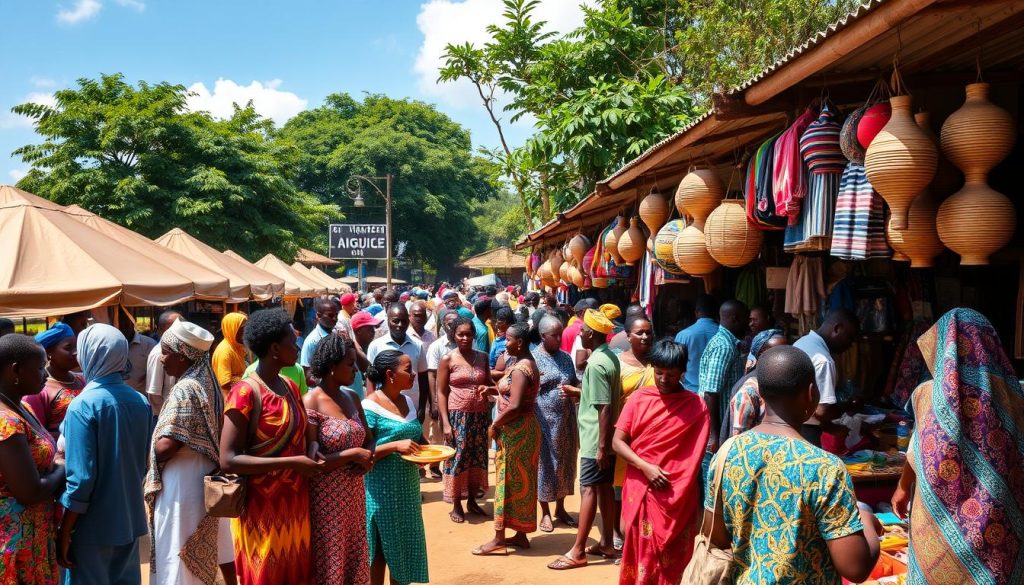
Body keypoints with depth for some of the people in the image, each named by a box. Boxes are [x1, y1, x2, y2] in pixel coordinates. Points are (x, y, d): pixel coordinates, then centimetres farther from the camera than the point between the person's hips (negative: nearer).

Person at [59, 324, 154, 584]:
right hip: (131, 518, 6)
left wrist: (64, 533, -12)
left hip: (93, 525, -6)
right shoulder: (141, 402, 1)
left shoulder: (83, 405, -17)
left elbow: (81, 477, -19)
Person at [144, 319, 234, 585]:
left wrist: (151, 451, -5)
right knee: (215, 543, 19)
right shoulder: (208, 383, 6)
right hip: (208, 478, 9)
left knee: (178, 556, 0)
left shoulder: (184, 389, -20)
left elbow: (166, 447, -25)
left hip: (182, 485, -9)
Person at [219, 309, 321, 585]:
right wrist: (292, 463, -23)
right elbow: (228, 460, -22)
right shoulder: (245, 392, -17)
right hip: (263, 509, -7)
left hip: (295, 504, 7)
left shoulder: (291, 387, 7)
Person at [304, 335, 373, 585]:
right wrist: (353, 454, -19)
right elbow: (311, 460, -21)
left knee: (355, 560, 16)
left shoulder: (352, 398, 6)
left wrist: (367, 458, -7)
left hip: (354, 495, 7)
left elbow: (368, 440, 14)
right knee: (329, 563, 7)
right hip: (326, 498, -7)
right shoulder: (311, 403, -16)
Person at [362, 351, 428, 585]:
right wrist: (395, 446, -26)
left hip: (407, 487, 7)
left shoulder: (408, 401, 7)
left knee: (404, 544, 15)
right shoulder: (370, 407, -16)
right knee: (380, 547, 5)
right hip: (381, 489, -7)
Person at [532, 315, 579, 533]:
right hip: (543, 421, -5)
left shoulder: (566, 357, 8)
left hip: (565, 420, 5)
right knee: (544, 463, 4)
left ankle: (560, 508, 27)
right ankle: (545, 513, 17)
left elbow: (574, 384, 15)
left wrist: (576, 389, -7)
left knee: (565, 463, 12)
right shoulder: (532, 359, -8)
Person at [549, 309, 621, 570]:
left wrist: (601, 446, -21)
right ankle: (607, 544, 23)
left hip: (595, 439, -9)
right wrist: (580, 392, 25)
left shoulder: (596, 364, -20)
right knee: (605, 488, 14)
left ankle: (577, 552, -1)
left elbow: (605, 408, -23)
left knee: (589, 490, -5)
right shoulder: (610, 357, 9)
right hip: (606, 437, 9)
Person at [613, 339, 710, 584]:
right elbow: (617, 441, -1)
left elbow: (699, 454, -3)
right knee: (643, 551, 9)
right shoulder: (639, 399, 1)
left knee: (674, 558, 7)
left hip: (678, 495, -1)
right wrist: (644, 467, -14)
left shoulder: (695, 406, -3)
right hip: (641, 490, 1)